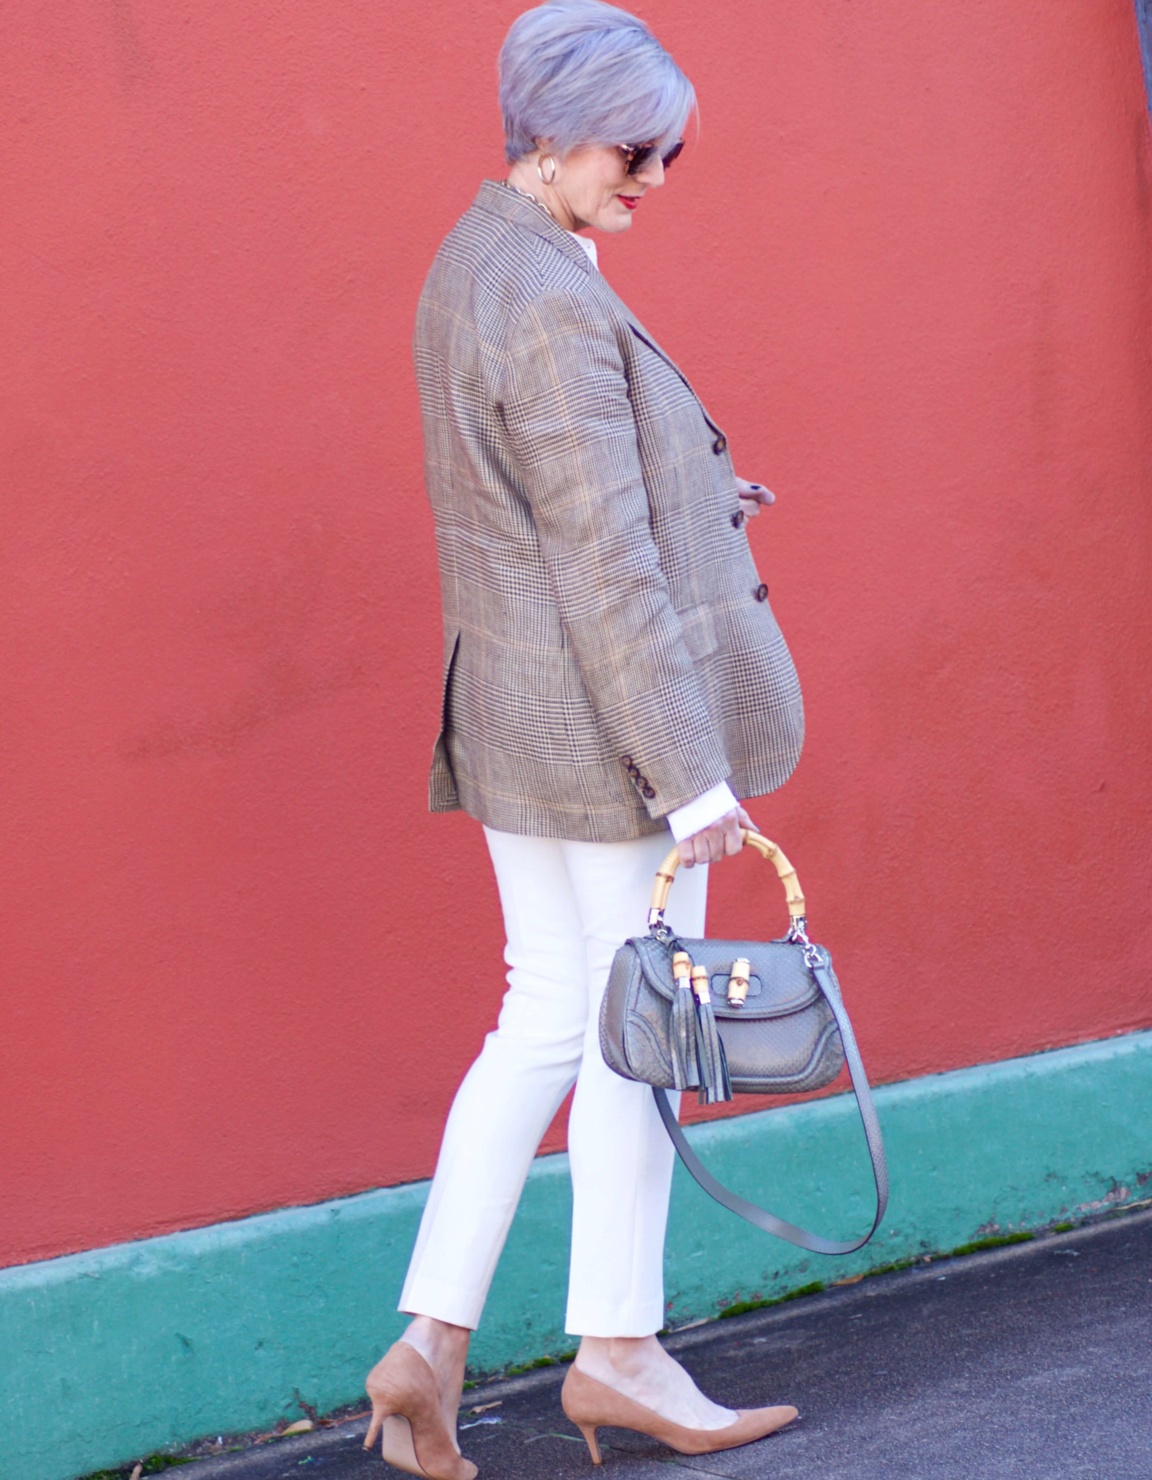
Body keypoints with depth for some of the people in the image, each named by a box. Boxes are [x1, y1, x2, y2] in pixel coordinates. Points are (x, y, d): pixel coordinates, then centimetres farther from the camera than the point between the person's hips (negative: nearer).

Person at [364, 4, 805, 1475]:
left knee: (548, 1019, 13)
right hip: (607, 717, -9)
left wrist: (683, 493, 18)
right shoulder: (556, 309, -20)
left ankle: (429, 1342, 10)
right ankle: (617, 1350, 18)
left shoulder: (471, 266, 10)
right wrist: (692, 773, -20)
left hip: (509, 717, 9)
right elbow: (604, 567, -22)